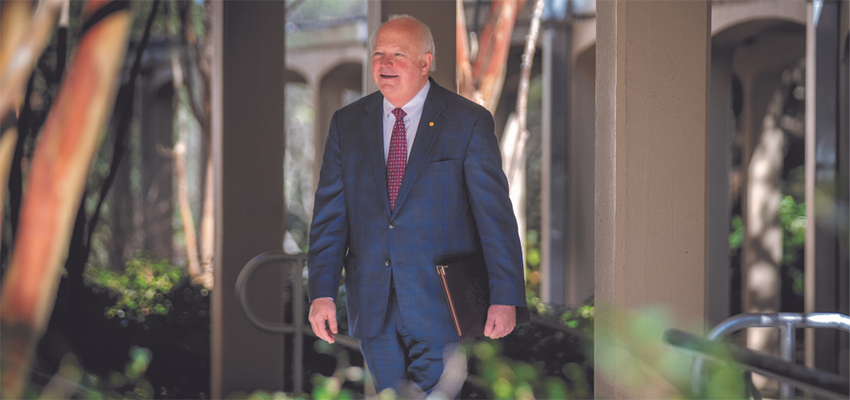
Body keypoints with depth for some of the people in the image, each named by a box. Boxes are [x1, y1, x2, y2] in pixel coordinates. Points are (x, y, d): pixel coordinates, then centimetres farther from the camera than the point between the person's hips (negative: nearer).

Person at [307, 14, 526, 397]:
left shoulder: (469, 122, -2)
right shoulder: (347, 123, 9)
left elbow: (495, 214, -5)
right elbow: (329, 214, 7)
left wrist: (505, 298, -12)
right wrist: (322, 293, -3)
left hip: (440, 308, -3)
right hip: (372, 307, 3)